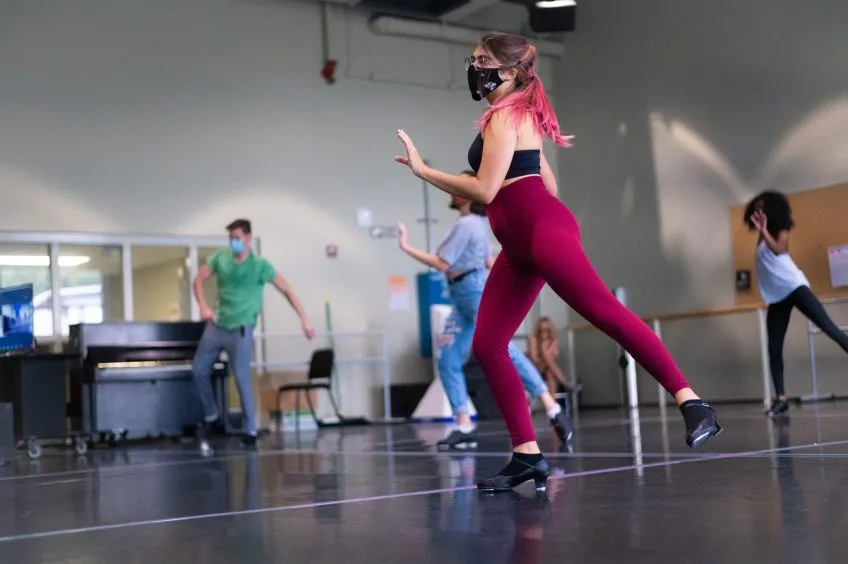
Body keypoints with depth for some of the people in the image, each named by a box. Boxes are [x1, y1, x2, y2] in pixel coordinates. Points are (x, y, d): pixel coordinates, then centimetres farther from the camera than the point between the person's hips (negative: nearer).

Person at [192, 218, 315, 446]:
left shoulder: (260, 265, -9)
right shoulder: (220, 257, 0)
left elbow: (287, 290, -8)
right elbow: (199, 280, 8)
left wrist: (304, 319, -14)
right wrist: (204, 306, -10)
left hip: (240, 329, -5)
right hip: (216, 325, 5)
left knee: (242, 378, -9)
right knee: (199, 369, 8)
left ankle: (250, 430, 2)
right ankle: (212, 417, 28)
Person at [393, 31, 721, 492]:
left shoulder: (504, 115, -3)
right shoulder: (516, 115, 26)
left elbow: (485, 189, -14)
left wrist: (420, 169, -10)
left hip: (542, 230, -10)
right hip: (520, 244, 10)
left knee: (605, 312, -20)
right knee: (486, 346, 2)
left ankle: (692, 404, -21)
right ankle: (527, 455, 2)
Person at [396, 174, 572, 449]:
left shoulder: (465, 224, -13)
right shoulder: (475, 223, 17)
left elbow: (442, 264, -16)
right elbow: (489, 261, 23)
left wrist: (406, 247, -11)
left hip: (477, 293, -10)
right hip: (463, 298, 10)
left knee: (506, 354, -11)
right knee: (448, 361, 3)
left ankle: (553, 411, -8)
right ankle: (464, 427, 3)